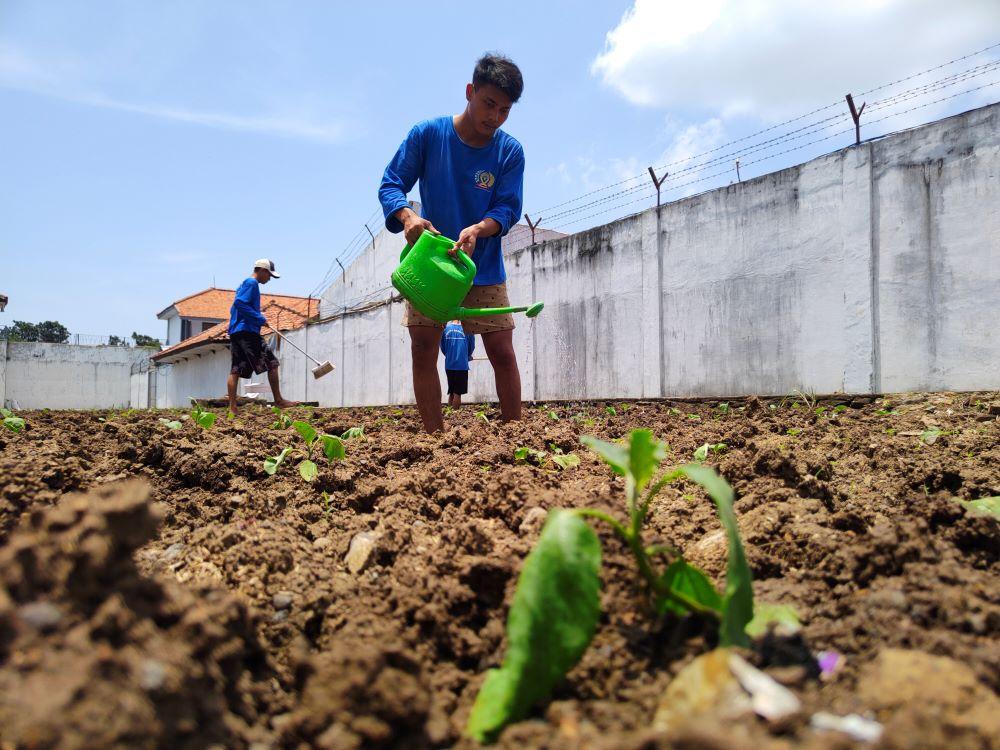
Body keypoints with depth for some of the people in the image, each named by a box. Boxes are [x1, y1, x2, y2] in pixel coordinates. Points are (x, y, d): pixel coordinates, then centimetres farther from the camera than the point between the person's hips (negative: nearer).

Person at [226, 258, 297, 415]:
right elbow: (239, 303, -19)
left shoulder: (244, 284, 25)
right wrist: (260, 319, -16)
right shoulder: (251, 283, -6)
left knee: (236, 369, 4)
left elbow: (234, 308, 28)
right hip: (247, 331, -10)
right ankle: (278, 400, -2)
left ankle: (232, 407, 1)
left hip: (235, 332, 10)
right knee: (272, 363, -5)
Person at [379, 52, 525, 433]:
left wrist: (477, 230, -30)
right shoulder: (427, 134, -6)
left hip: (484, 267, 0)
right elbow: (390, 184, -5)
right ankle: (435, 437, 3)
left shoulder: (510, 151, -4)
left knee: (502, 353, -3)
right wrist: (407, 215, -27)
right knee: (423, 348, -6)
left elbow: (508, 208, -8)